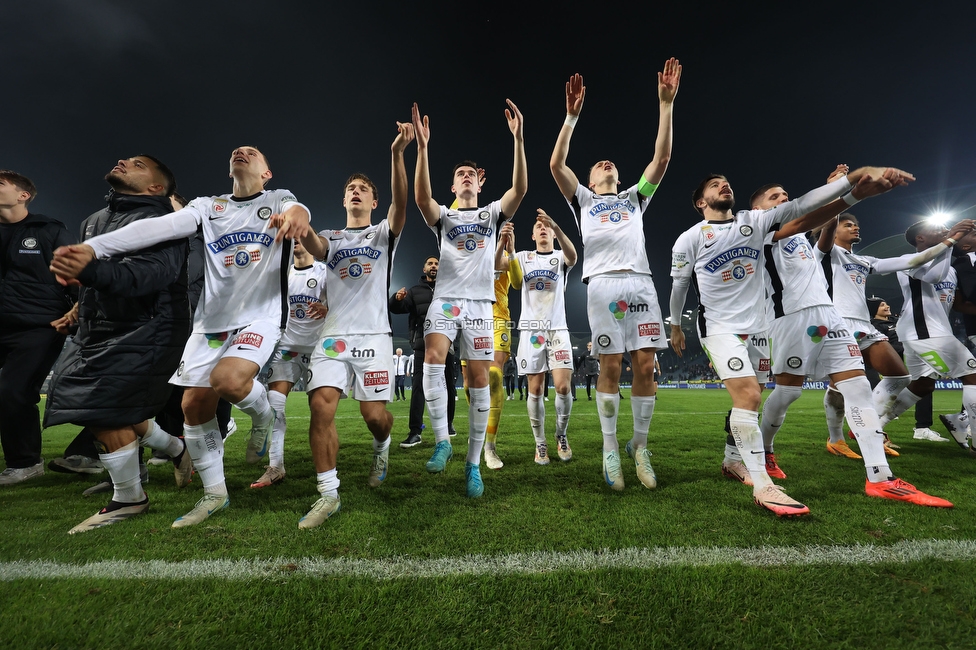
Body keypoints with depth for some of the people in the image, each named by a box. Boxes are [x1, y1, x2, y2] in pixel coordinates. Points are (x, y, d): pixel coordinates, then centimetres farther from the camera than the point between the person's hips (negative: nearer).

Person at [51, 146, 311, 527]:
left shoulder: (278, 201, 3)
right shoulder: (208, 206, 11)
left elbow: (297, 210, -21)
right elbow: (160, 226, -4)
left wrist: (297, 213, -47)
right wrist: (91, 248, -20)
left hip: (261, 315, -4)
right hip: (211, 320, 5)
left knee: (228, 379, -30)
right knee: (194, 404, 3)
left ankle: (262, 416, 5)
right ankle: (214, 493, 21)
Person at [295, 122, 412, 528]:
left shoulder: (383, 233, 12)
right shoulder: (331, 238, 17)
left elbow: (401, 204, -9)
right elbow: (313, 246, -8)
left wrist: (397, 154, -24)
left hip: (372, 335, -2)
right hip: (333, 335, 3)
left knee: (373, 414, -6)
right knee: (321, 405, -13)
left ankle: (381, 446, 31)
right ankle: (328, 495, 0)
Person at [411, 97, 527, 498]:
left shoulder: (492, 213, 16)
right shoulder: (443, 216, 15)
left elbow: (520, 189, -2)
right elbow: (421, 197, -7)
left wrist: (518, 138, -11)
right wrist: (422, 147, -15)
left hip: (479, 302, 0)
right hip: (445, 299, 1)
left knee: (479, 379, -6)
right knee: (432, 359, -24)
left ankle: (473, 463, 3)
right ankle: (442, 441, -10)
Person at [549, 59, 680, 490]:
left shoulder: (635, 197, 29)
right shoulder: (583, 199, 22)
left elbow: (662, 158, 18)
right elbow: (556, 164, 8)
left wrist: (666, 104, 12)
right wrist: (572, 116, 3)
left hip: (641, 282, 3)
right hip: (603, 283, -2)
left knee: (645, 364, -4)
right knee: (610, 366, -6)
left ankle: (640, 445, 8)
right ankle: (610, 447, 5)